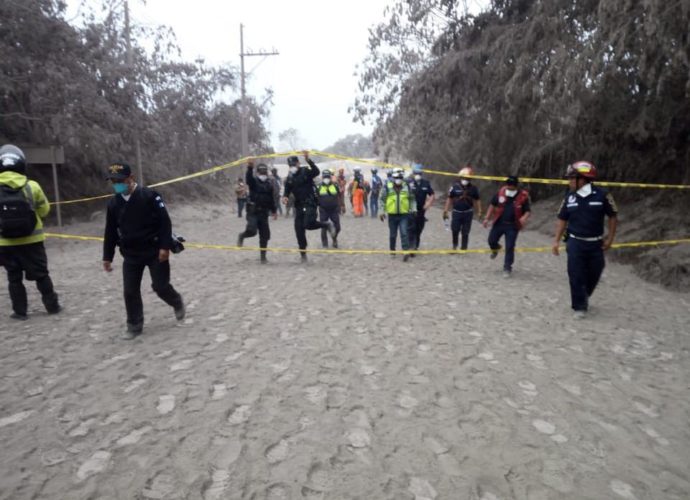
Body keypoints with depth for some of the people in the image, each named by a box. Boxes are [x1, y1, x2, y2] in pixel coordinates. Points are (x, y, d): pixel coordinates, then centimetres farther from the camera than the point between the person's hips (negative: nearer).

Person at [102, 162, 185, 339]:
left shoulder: (150, 196, -12)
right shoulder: (113, 204, 4)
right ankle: (134, 326, 19)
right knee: (130, 292, 3)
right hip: (131, 255, 5)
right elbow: (110, 232, 12)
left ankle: (177, 303, 31)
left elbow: (165, 222, -13)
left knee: (160, 286, -1)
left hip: (155, 251, -4)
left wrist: (165, 246, -19)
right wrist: (107, 257, 12)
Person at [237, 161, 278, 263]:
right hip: (253, 211, -4)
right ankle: (242, 236, 14)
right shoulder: (253, 181, -3)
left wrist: (274, 211, 17)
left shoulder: (270, 184, 9)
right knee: (252, 230, -23)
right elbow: (248, 177, -27)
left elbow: (272, 199, 17)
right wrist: (250, 168, -46)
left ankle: (263, 256, 17)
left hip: (264, 213, 4)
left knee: (265, 235, 4)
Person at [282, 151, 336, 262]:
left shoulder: (305, 172, -5)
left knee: (308, 224, -24)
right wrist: (285, 197, -8)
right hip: (299, 205, 6)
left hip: (310, 203, -6)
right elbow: (287, 190, 15)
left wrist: (308, 160, -36)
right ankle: (303, 253, 14)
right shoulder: (290, 178, 12)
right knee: (299, 229, 3)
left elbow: (316, 172, -24)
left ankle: (327, 225, 5)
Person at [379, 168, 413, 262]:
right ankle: (392, 252, 25)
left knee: (404, 233, -12)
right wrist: (382, 212, -1)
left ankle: (406, 251, -16)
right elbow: (382, 199, 3)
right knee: (392, 235, 11)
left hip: (403, 215, 0)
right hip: (392, 215, 0)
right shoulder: (387, 187, -2)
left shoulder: (406, 187, 4)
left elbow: (412, 199, 12)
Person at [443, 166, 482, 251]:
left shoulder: (473, 188, 1)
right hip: (456, 212, 0)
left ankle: (463, 248, 16)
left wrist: (479, 211, 1)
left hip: (468, 213, 1)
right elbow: (449, 199, 0)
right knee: (455, 230, -1)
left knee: (465, 232, 4)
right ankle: (454, 246, 23)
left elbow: (477, 200, 7)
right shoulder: (455, 187, -3)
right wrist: (445, 211, -2)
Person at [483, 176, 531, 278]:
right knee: (491, 240, 7)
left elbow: (528, 211, -5)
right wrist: (487, 218, 3)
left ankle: (507, 267, 11)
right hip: (499, 223, 3)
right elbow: (493, 205, 6)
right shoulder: (501, 192, -5)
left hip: (512, 226, -3)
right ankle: (496, 249, 45)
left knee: (510, 247, -2)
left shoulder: (523, 196, -11)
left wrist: (524, 217, -28)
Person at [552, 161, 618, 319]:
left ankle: (584, 298, 37)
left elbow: (613, 216, 1)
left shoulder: (601, 195, -9)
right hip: (575, 243, 1)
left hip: (595, 243, -1)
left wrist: (610, 238, -2)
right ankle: (579, 307, 6)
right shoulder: (570, 197, -1)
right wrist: (556, 241, 3)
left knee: (593, 275, 11)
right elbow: (562, 219, 8)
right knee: (576, 276, -4)